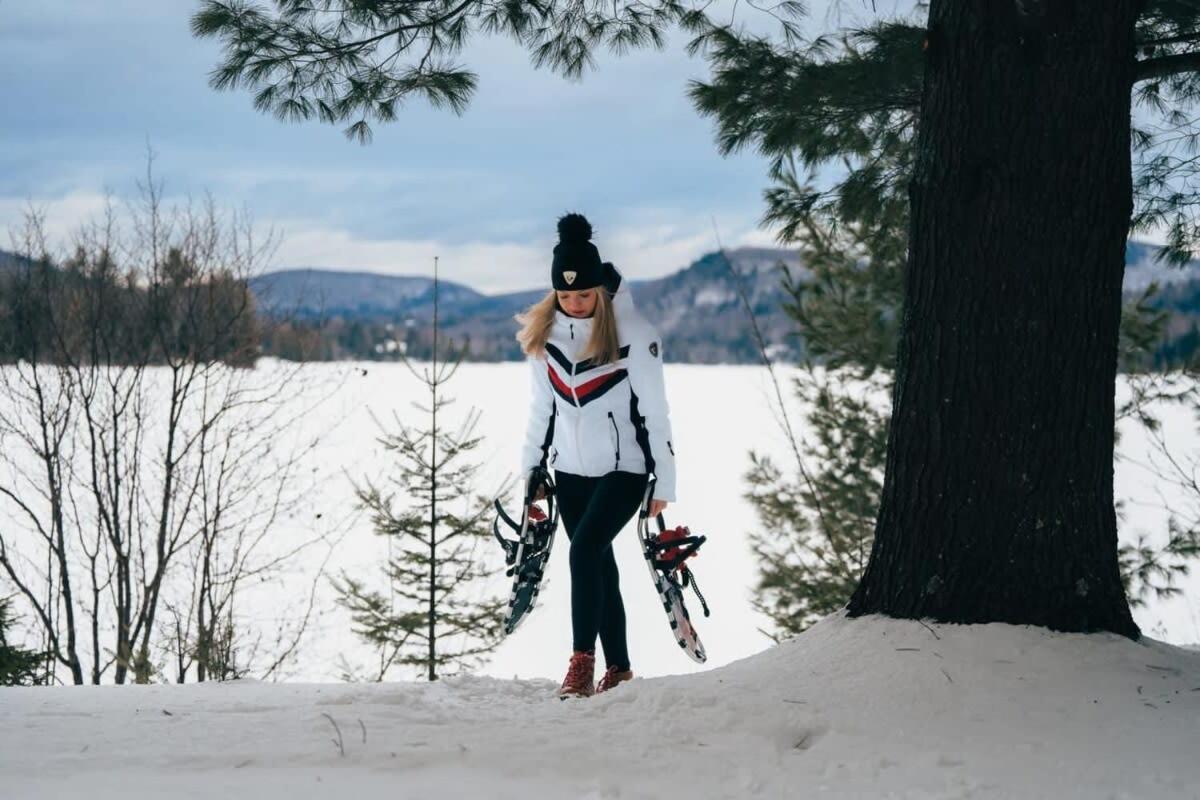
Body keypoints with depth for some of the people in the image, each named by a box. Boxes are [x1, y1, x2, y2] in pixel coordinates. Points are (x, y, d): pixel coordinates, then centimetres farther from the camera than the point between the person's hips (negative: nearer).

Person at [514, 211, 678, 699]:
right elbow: (541, 408, 11)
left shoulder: (633, 330, -14)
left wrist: (664, 481, -7)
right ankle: (618, 669, 20)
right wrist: (531, 470, 12)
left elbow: (655, 410, -8)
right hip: (571, 471, 5)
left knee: (585, 549, -22)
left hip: (624, 469, -5)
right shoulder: (543, 330, 0)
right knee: (600, 564, 10)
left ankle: (582, 661, -21)